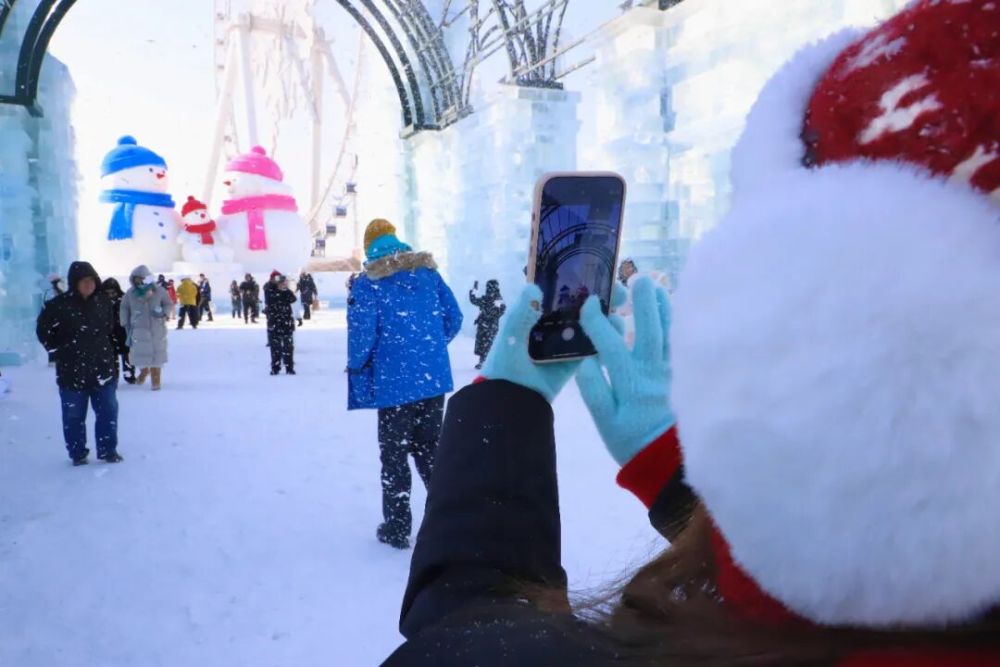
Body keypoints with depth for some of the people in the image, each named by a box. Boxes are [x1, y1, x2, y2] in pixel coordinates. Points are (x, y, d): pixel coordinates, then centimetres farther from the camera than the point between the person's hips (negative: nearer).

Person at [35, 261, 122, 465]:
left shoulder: (103, 302, 1)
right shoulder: (59, 304, -11)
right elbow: (43, 330, 2)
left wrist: (112, 356, 11)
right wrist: (60, 350, -1)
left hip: (103, 369, 3)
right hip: (72, 372, -3)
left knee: (108, 412, 7)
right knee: (74, 415, 8)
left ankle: (108, 450, 20)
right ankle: (77, 453, 21)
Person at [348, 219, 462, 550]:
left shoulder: (368, 282, -7)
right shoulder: (427, 271, 6)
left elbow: (362, 333, -15)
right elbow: (453, 318, 6)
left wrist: (355, 367, 3)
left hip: (395, 383, -4)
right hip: (434, 379, 4)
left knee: (394, 454, 9)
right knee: (429, 449, 18)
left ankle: (397, 529, 16)